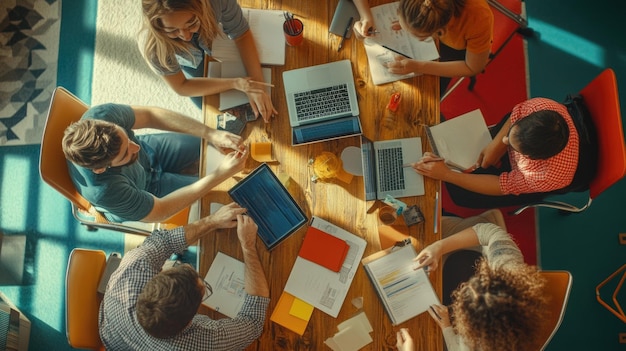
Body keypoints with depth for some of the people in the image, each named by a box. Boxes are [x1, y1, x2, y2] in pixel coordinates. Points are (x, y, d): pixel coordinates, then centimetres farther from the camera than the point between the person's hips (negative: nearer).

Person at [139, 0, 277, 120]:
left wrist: (257, 84, -41)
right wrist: (235, 83, -43)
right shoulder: (152, 45, -45)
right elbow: (180, 87, -31)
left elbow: (242, 35, -29)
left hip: (217, 40, 2)